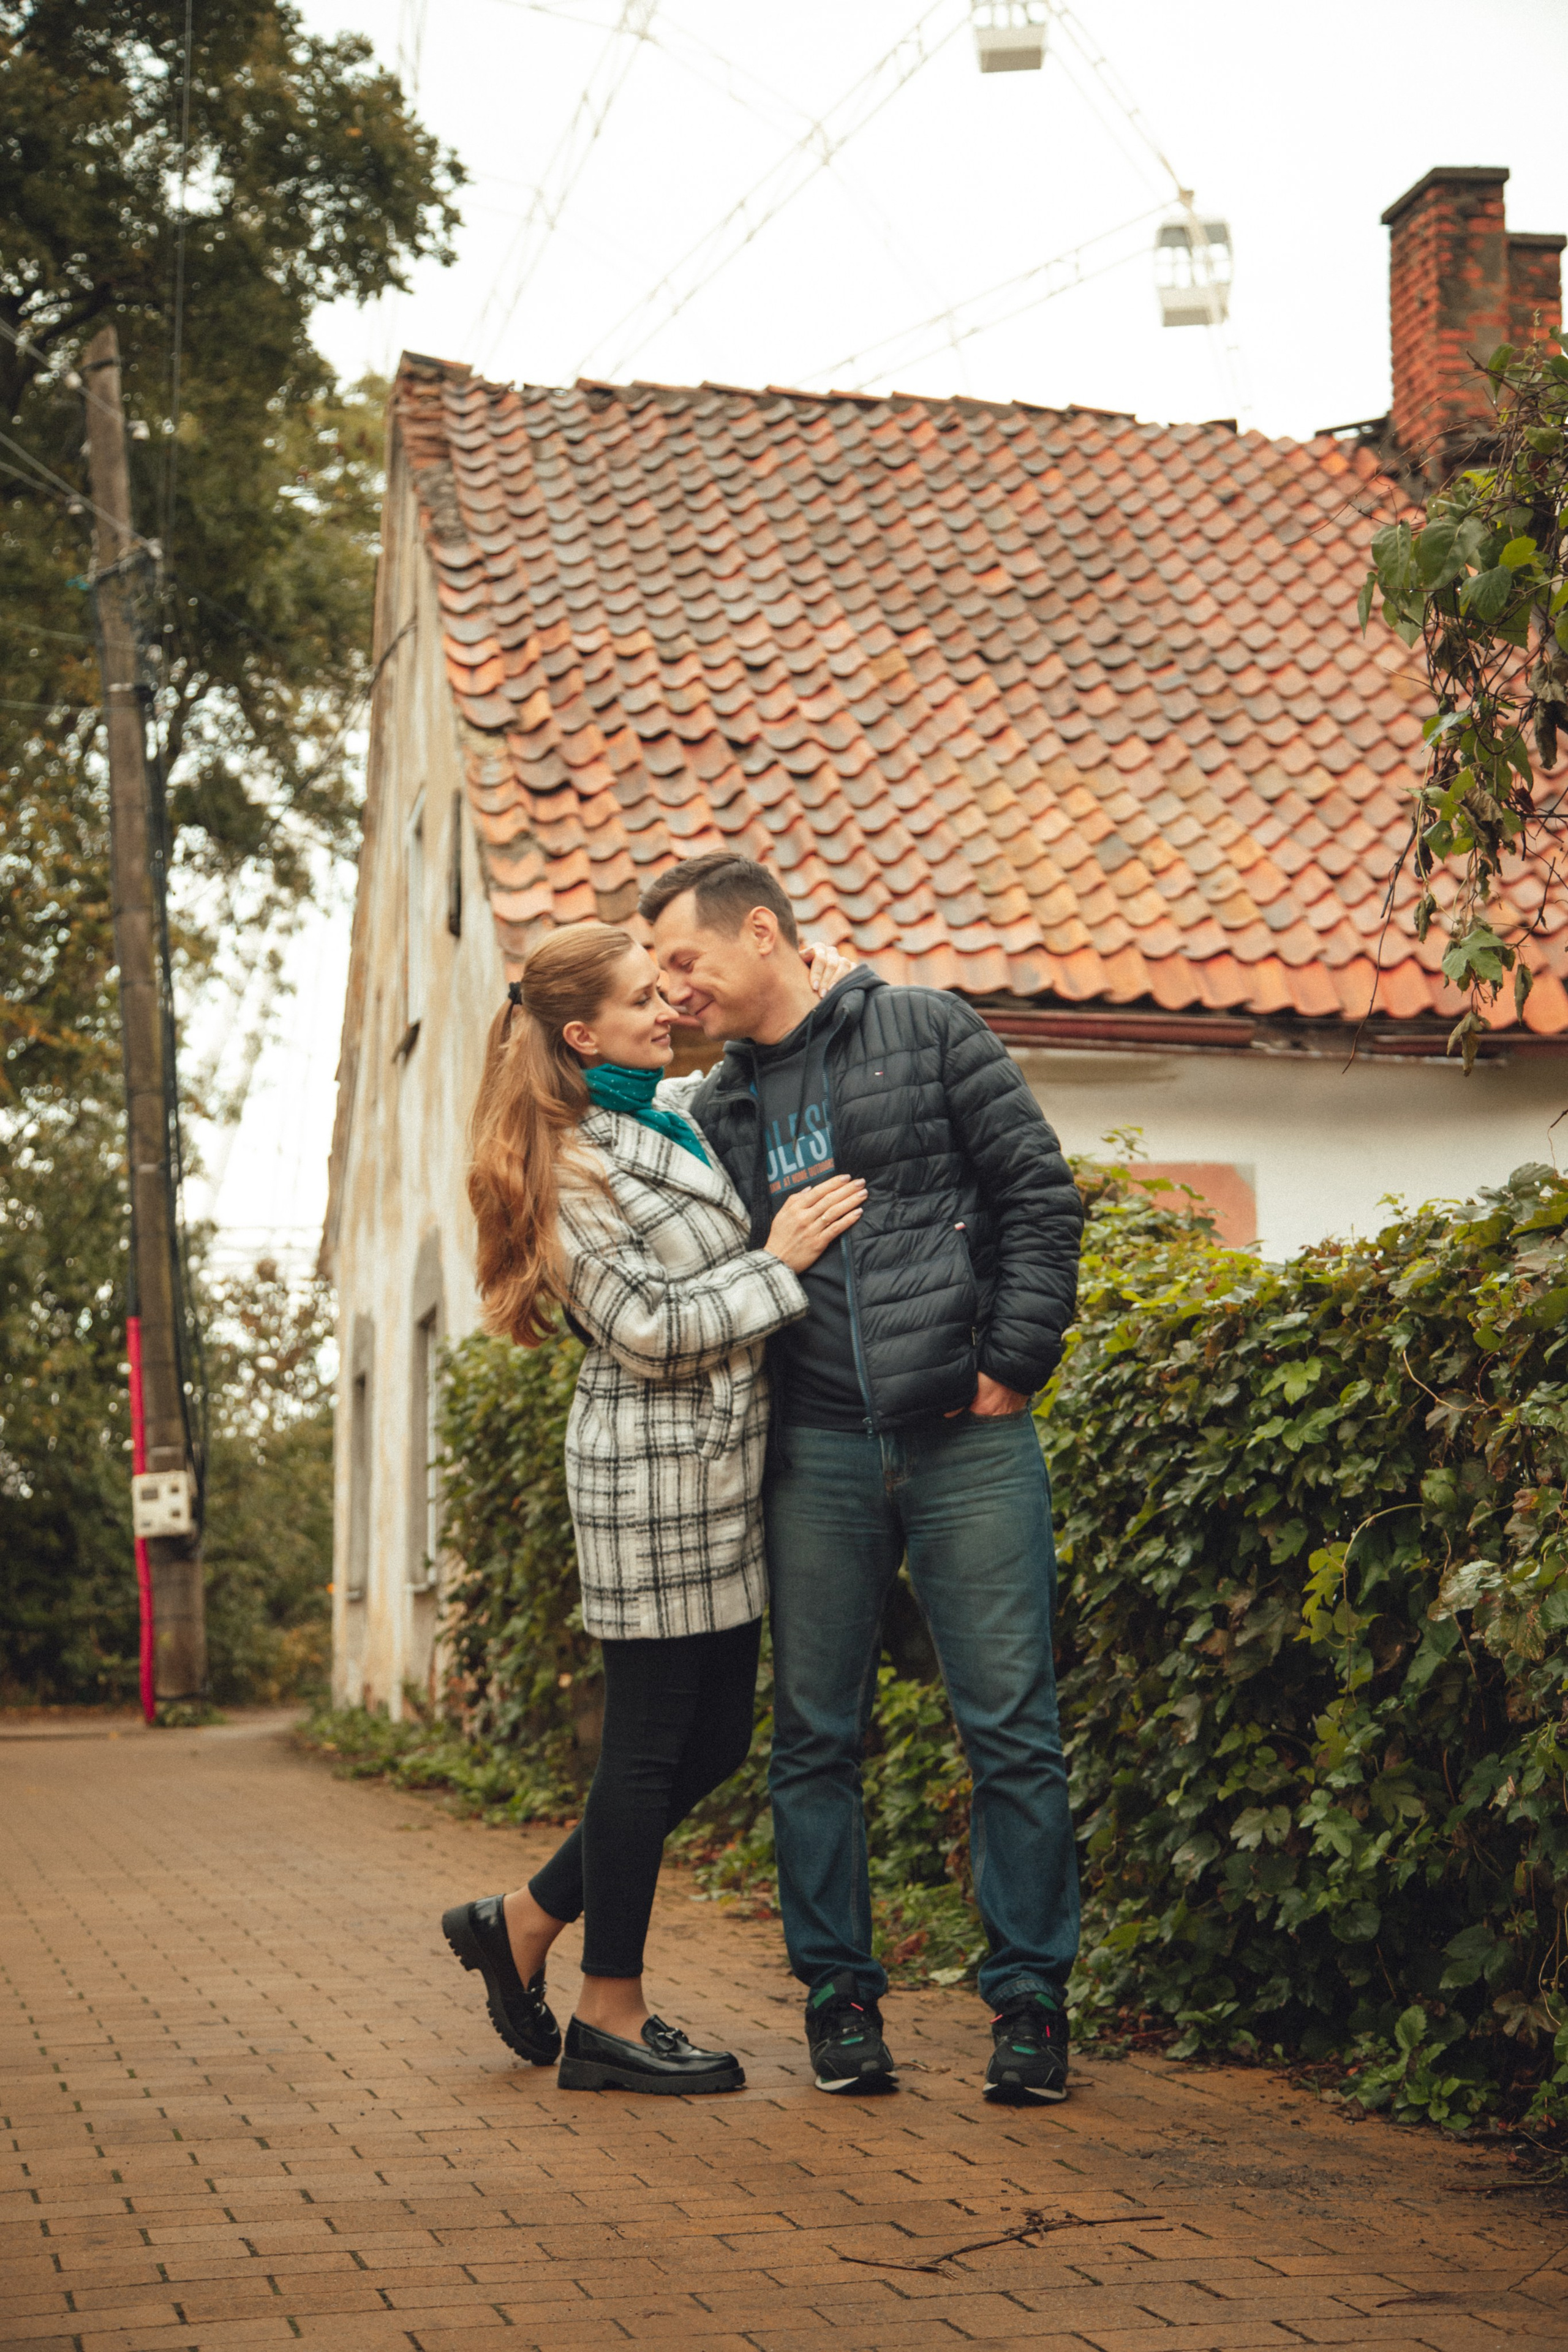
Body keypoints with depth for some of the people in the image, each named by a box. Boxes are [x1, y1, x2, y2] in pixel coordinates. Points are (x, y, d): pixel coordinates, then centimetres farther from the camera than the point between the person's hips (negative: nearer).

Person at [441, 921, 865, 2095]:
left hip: (723, 1467, 9)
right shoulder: (573, 1165, -12)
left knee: (713, 1740, 10)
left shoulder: (675, 1126, 15)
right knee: (652, 1743, -1)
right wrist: (778, 1261, -12)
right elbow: (648, 1332, -17)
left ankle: (524, 1922, 23)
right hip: (651, 1470, -9)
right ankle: (612, 2019, 10)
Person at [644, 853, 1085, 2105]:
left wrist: (1012, 1363, -8)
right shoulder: (716, 1111, 15)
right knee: (816, 1738, 6)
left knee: (1012, 1729, -1)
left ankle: (1030, 1996, 9)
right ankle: (840, 1990, 18)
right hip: (820, 1457, 4)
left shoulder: (927, 1032, 3)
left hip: (966, 1441, -4)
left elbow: (1040, 1192, -2)